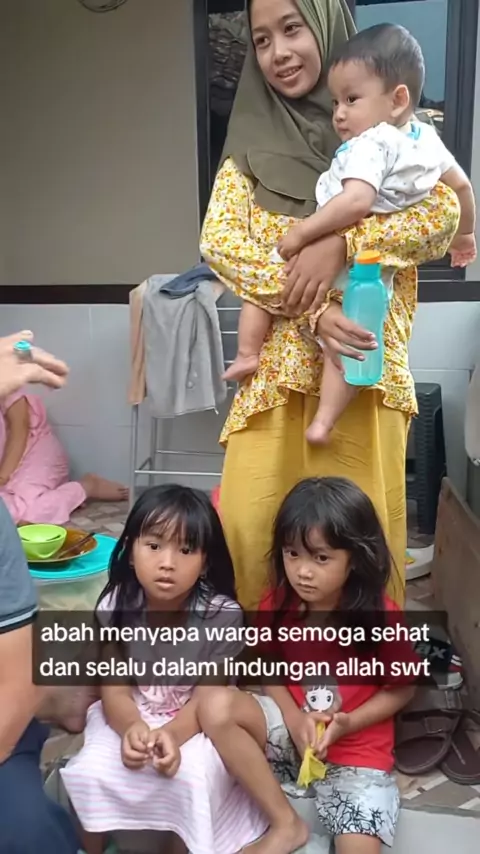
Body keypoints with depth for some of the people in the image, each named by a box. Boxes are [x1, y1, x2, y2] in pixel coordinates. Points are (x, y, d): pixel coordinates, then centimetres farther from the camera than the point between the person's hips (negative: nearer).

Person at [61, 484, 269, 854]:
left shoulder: (223, 614, -18)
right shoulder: (115, 608, -12)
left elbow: (208, 697, -16)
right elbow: (115, 692, -11)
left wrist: (171, 734, -35)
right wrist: (132, 727, -34)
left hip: (197, 724, -2)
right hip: (131, 720, 2)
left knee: (191, 778, -29)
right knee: (88, 773, -20)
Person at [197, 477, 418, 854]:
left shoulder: (381, 618, -19)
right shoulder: (277, 606, -9)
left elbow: (403, 689, -6)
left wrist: (346, 724, -19)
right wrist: (294, 719, -17)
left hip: (358, 752, -3)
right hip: (292, 730, 4)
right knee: (217, 707, -24)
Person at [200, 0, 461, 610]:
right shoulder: (253, 140, 11)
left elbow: (443, 216, -6)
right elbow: (218, 241, -4)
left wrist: (340, 244, -20)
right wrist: (310, 308, -17)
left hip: (363, 360, -1)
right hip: (278, 362, 1)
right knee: (249, 524, -7)